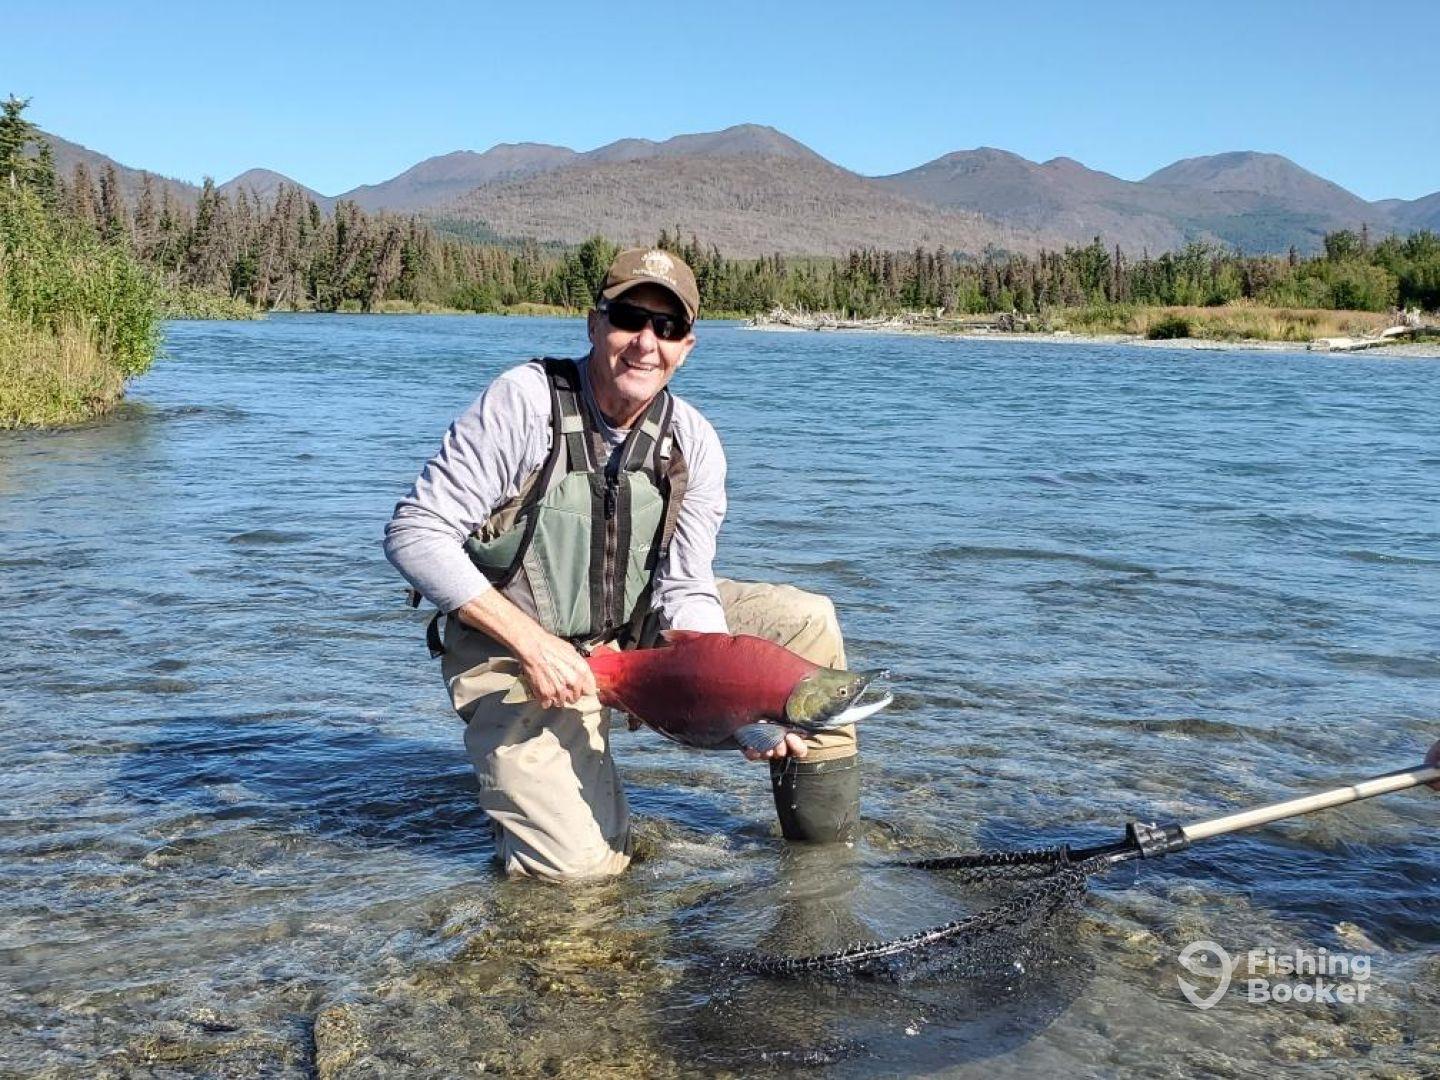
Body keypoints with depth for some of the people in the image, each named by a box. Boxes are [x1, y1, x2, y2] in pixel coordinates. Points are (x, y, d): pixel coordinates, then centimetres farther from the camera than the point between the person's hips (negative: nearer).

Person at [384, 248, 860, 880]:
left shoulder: (693, 444, -6)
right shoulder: (524, 401, -20)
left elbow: (686, 593, -7)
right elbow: (414, 533, -22)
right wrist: (533, 643, -29)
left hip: (632, 633, 5)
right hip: (511, 652, -5)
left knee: (806, 620, -8)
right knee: (583, 861, -18)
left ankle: (825, 835, 8)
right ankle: (521, 772, 17)